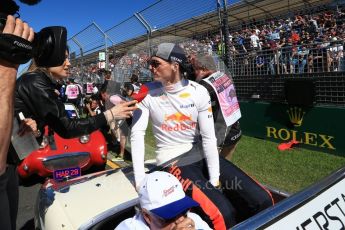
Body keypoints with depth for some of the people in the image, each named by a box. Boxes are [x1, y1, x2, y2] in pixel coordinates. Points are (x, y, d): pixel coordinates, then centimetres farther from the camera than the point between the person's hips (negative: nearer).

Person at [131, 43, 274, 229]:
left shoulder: (198, 91, -6)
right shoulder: (148, 93, -7)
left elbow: (209, 137, -7)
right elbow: (137, 133, -11)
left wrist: (215, 180, -13)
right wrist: (140, 181, -19)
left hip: (203, 155, 3)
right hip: (174, 161, -2)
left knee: (262, 200, -6)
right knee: (222, 214, -24)